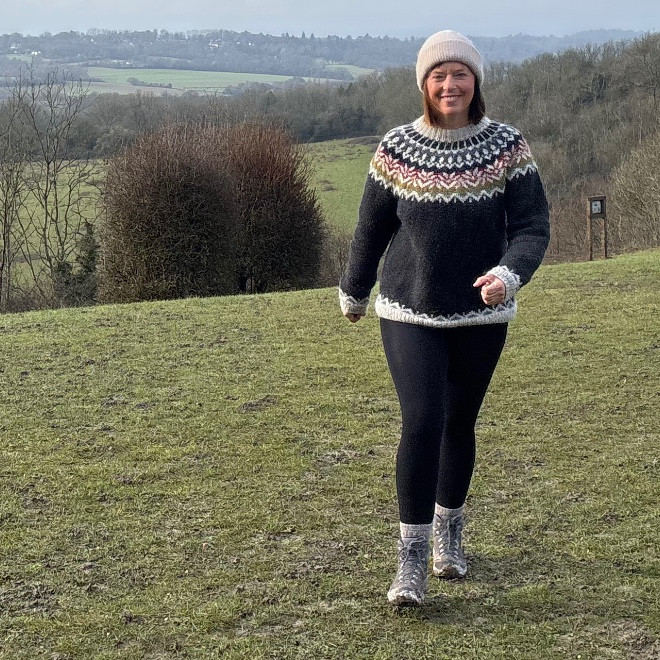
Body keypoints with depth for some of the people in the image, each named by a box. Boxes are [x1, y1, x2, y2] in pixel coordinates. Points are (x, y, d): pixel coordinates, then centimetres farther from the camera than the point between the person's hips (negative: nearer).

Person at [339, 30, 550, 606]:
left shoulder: (507, 147, -6)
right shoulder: (396, 149, -4)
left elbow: (533, 227, -9)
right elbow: (372, 229, 7)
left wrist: (509, 274, -29)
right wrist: (354, 293, 18)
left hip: (481, 318, 1)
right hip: (409, 314, -1)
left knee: (459, 424, 13)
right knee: (422, 422, -15)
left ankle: (449, 535, 36)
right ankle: (411, 562, -7)